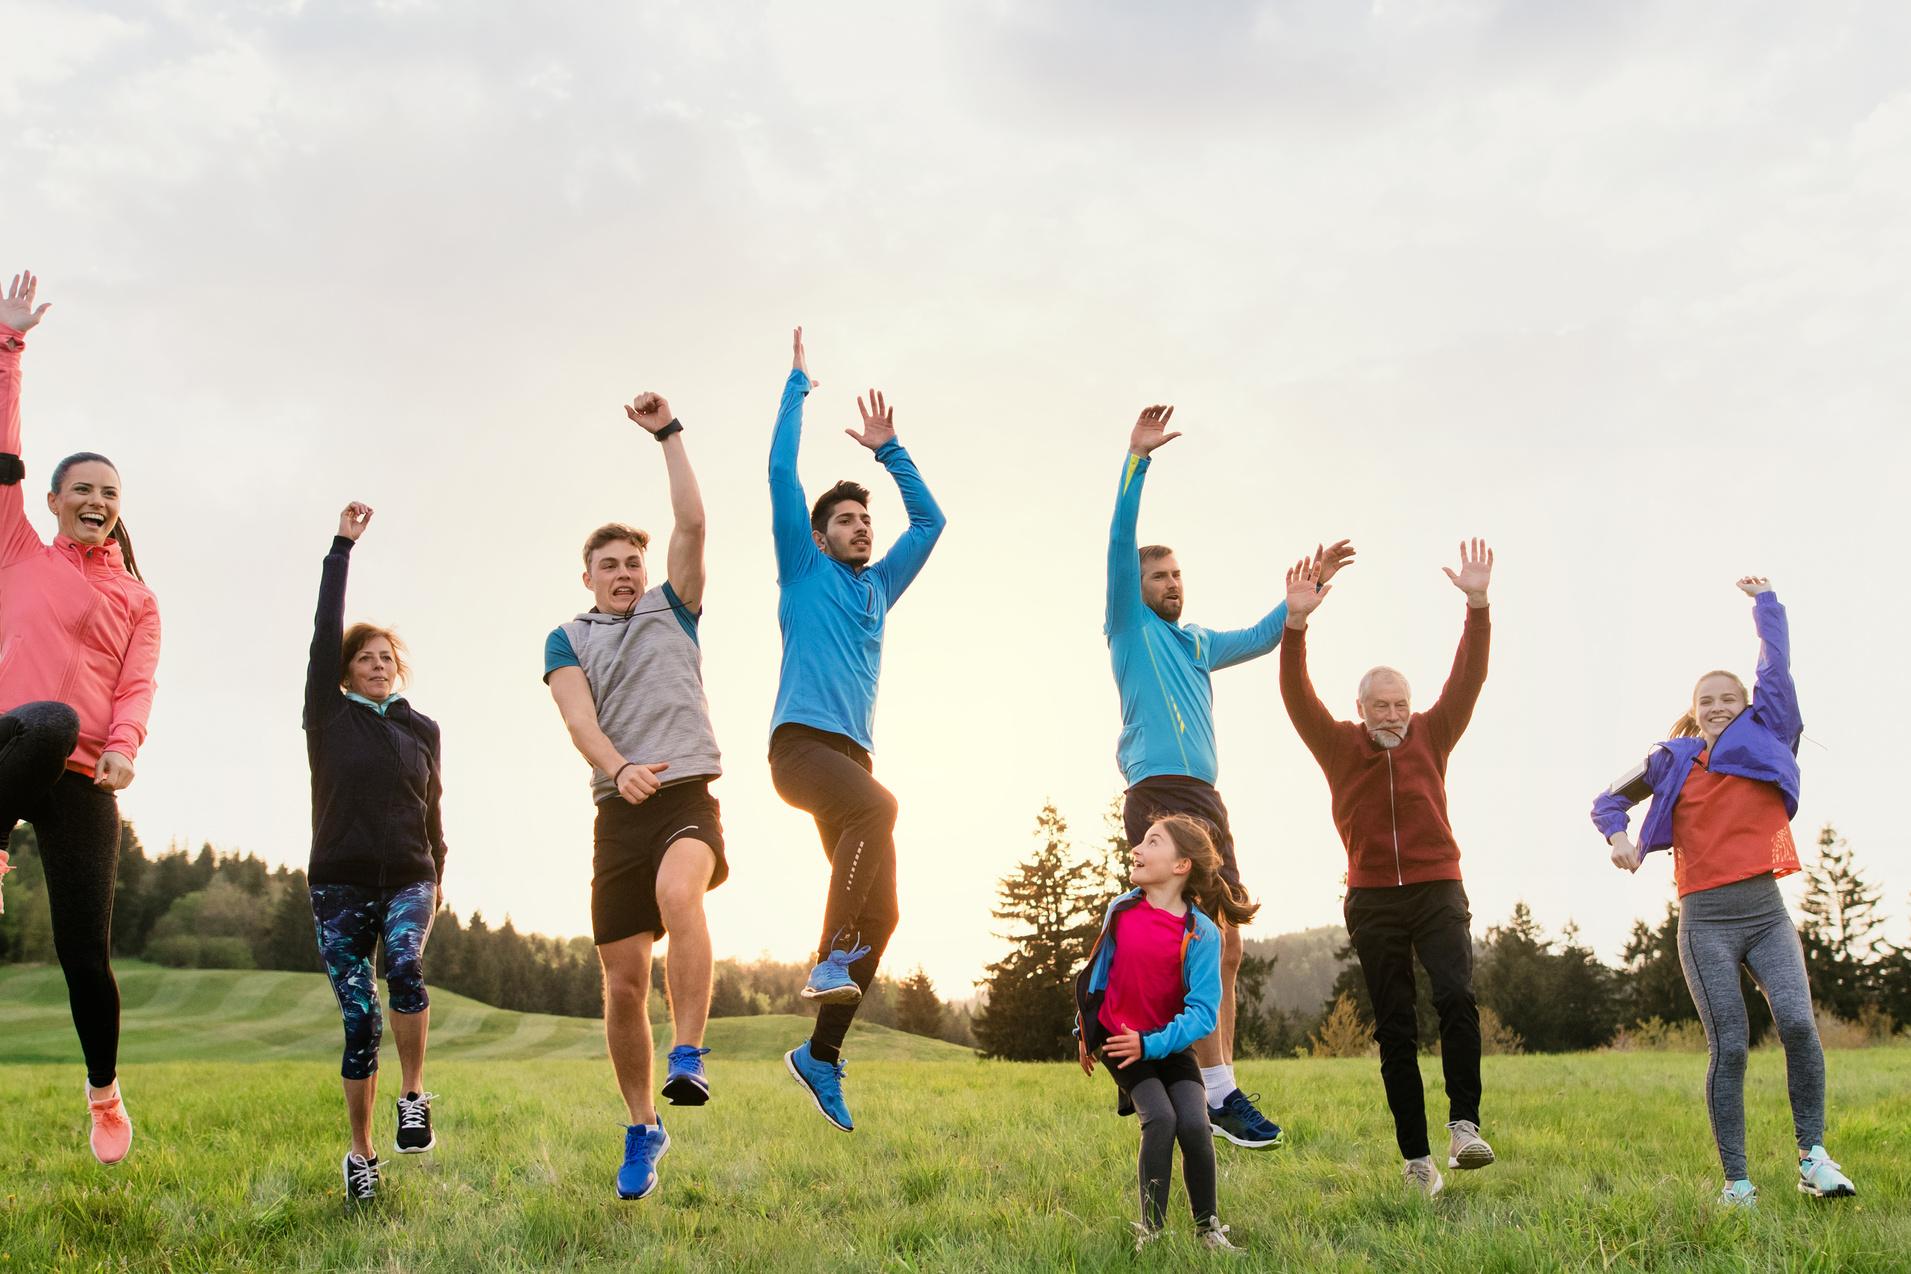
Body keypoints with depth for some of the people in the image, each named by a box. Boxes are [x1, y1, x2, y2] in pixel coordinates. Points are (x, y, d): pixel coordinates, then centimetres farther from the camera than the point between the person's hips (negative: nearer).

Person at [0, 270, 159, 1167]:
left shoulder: (138, 600, 16)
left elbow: (137, 687, 3)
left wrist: (124, 746, -18)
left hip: (83, 781, 1)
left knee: (85, 951, -1)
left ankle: (105, 1095, 19)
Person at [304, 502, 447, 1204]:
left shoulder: (423, 730, 9)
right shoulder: (329, 717, 3)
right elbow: (325, 630, -6)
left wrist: (437, 875, 22)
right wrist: (343, 545, -6)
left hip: (408, 881, 1)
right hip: (339, 884, -1)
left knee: (405, 967, -30)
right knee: (359, 1022, -2)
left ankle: (414, 1098, -16)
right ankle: (361, 1154, 12)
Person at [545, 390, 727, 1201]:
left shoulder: (672, 609, 16)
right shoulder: (566, 639, 14)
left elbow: (692, 523, 4)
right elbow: (578, 717, -4)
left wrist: (668, 433, 6)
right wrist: (619, 769, -23)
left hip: (688, 792, -1)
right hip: (619, 808, 2)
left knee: (678, 891, -36)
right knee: (623, 982, 1)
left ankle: (688, 1059, -31)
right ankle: (643, 1129, 16)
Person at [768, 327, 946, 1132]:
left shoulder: (879, 587, 25)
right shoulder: (804, 574, 11)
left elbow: (930, 519, 33)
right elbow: (780, 471, 7)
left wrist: (888, 450, 31)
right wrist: (799, 384, 15)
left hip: (852, 755, 7)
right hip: (801, 742, -6)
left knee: (880, 913, -2)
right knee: (877, 807, -37)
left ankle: (821, 1055, 6)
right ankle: (830, 958, -31)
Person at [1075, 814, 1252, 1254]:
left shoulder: (1201, 932, -16)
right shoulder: (1121, 909, -5)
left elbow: (1203, 1011, -19)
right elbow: (1097, 974, 10)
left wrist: (1151, 1045, -27)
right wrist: (1084, 1033, 15)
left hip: (1170, 1043, -1)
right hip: (1117, 1037, 1)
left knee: (1194, 1124, -17)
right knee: (1160, 1118, -20)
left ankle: (1207, 1226, 5)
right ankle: (1150, 1230, -8)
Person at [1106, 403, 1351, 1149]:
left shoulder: (1197, 643, 24)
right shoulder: (1130, 629, 5)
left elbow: (1261, 638, 32)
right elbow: (1119, 547, -7)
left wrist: (1310, 588, 21)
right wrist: (1136, 460, -14)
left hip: (1207, 801, 8)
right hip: (1158, 798, -8)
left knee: (1226, 952, 5)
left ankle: (1216, 1093, 11)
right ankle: (1220, 1092, -17)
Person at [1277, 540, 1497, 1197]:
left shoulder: (1432, 734, 5)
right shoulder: (1340, 745, 2)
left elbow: (1469, 677, -6)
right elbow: (1297, 697, -12)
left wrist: (1477, 604, -19)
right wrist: (1296, 623, -27)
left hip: (1437, 890, 0)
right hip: (1372, 900, 0)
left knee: (1456, 995, -24)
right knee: (1395, 1030, 3)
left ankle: (1464, 1125, -18)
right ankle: (1416, 1156, 9)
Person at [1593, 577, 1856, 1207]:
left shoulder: (1767, 743, 10)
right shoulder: (1673, 760, 10)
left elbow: (1776, 667, 10)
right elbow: (1609, 799, 20)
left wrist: (1763, 600, 18)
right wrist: (1618, 836, 1)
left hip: (1767, 912, 1)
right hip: (1705, 922, 0)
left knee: (1797, 1021, -19)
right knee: (1728, 1047, -5)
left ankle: (1813, 1155, -4)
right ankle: (1736, 1181, 1)